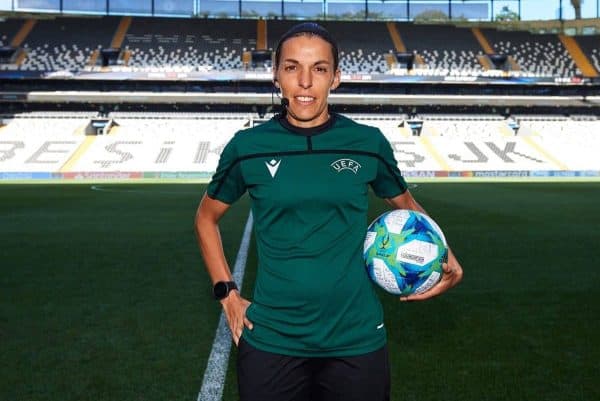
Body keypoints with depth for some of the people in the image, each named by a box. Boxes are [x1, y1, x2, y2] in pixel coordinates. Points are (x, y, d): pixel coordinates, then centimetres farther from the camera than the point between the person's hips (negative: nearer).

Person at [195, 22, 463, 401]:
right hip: (269, 342, 0)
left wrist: (445, 257, -3)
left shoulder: (369, 143, -4)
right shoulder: (247, 147, -5)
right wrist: (228, 294, 3)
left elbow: (406, 205, 13)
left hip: (357, 341, 1)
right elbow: (206, 218, 10)